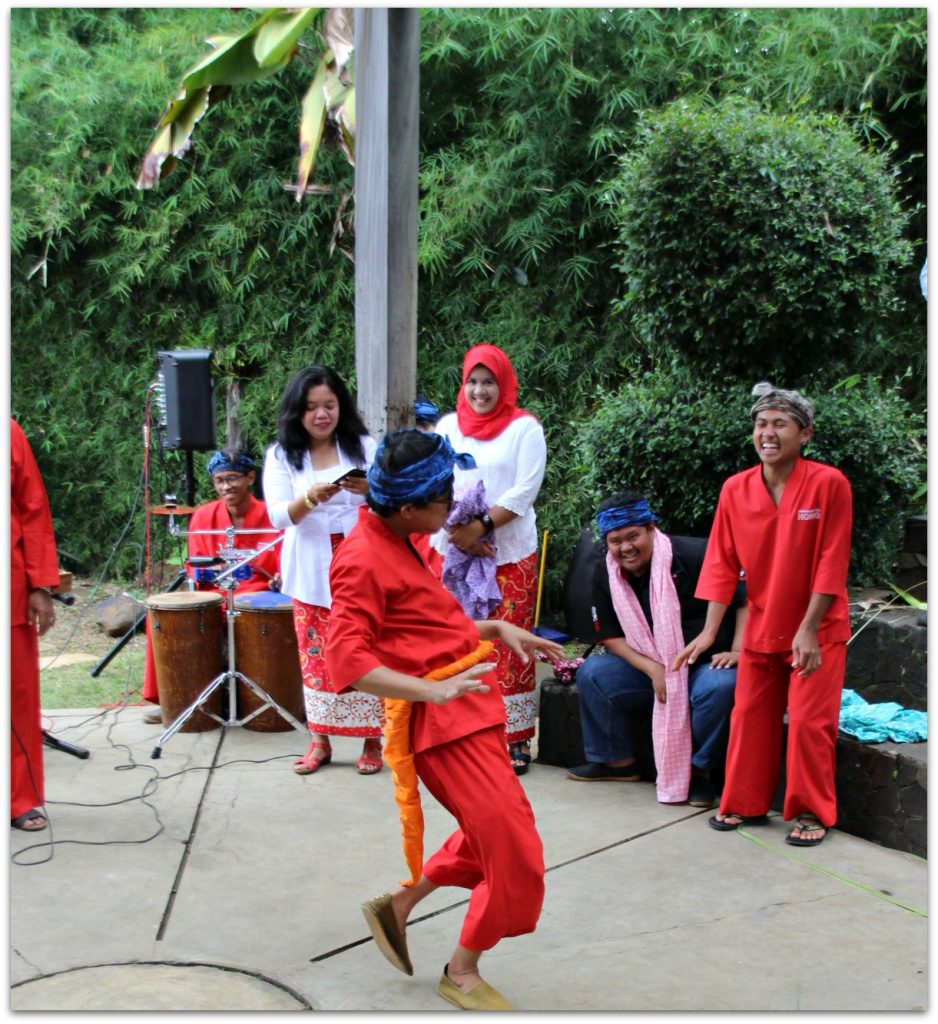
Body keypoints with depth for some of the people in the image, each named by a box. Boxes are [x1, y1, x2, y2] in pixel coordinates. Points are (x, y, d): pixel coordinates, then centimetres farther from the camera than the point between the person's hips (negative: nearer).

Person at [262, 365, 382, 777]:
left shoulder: (364, 447, 2)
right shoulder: (281, 456, 2)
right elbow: (278, 516, -8)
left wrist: (372, 491, -24)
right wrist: (310, 498, -28)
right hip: (312, 575, 1)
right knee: (316, 657, 5)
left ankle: (372, 739, 10)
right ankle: (319, 739, 17)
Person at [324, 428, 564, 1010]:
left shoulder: (400, 542, 12)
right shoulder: (364, 560, -18)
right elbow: (347, 661, -26)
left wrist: (497, 629, 12)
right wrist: (433, 690, -35)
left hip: (470, 707, 10)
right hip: (440, 720, -10)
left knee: (490, 837, 19)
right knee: (515, 851, -5)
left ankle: (397, 907, 34)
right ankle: (462, 973, 15)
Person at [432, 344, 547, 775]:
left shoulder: (524, 428, 1)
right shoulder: (448, 425, 12)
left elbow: (524, 491, -7)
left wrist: (480, 526, -17)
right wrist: (457, 530, -11)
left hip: (510, 554, -3)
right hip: (454, 550, 3)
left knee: (508, 643, -2)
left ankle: (514, 738, 5)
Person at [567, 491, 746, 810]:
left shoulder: (695, 554, -18)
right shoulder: (605, 574, -1)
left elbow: (746, 597, -12)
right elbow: (611, 636, 1)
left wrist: (736, 652, -19)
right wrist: (652, 669, -15)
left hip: (707, 664, -4)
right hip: (648, 667, 5)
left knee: (719, 687, -37)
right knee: (591, 674, -14)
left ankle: (699, 770, -12)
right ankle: (618, 760, 2)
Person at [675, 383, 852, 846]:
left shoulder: (829, 484, -16)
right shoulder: (735, 490, -5)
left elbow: (831, 562, -15)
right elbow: (723, 563, -3)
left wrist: (808, 629, -18)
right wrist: (709, 631, -7)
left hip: (818, 629, -4)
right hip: (761, 629, 4)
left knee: (810, 722, -1)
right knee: (750, 717, 10)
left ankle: (811, 812, 15)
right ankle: (743, 802, 26)